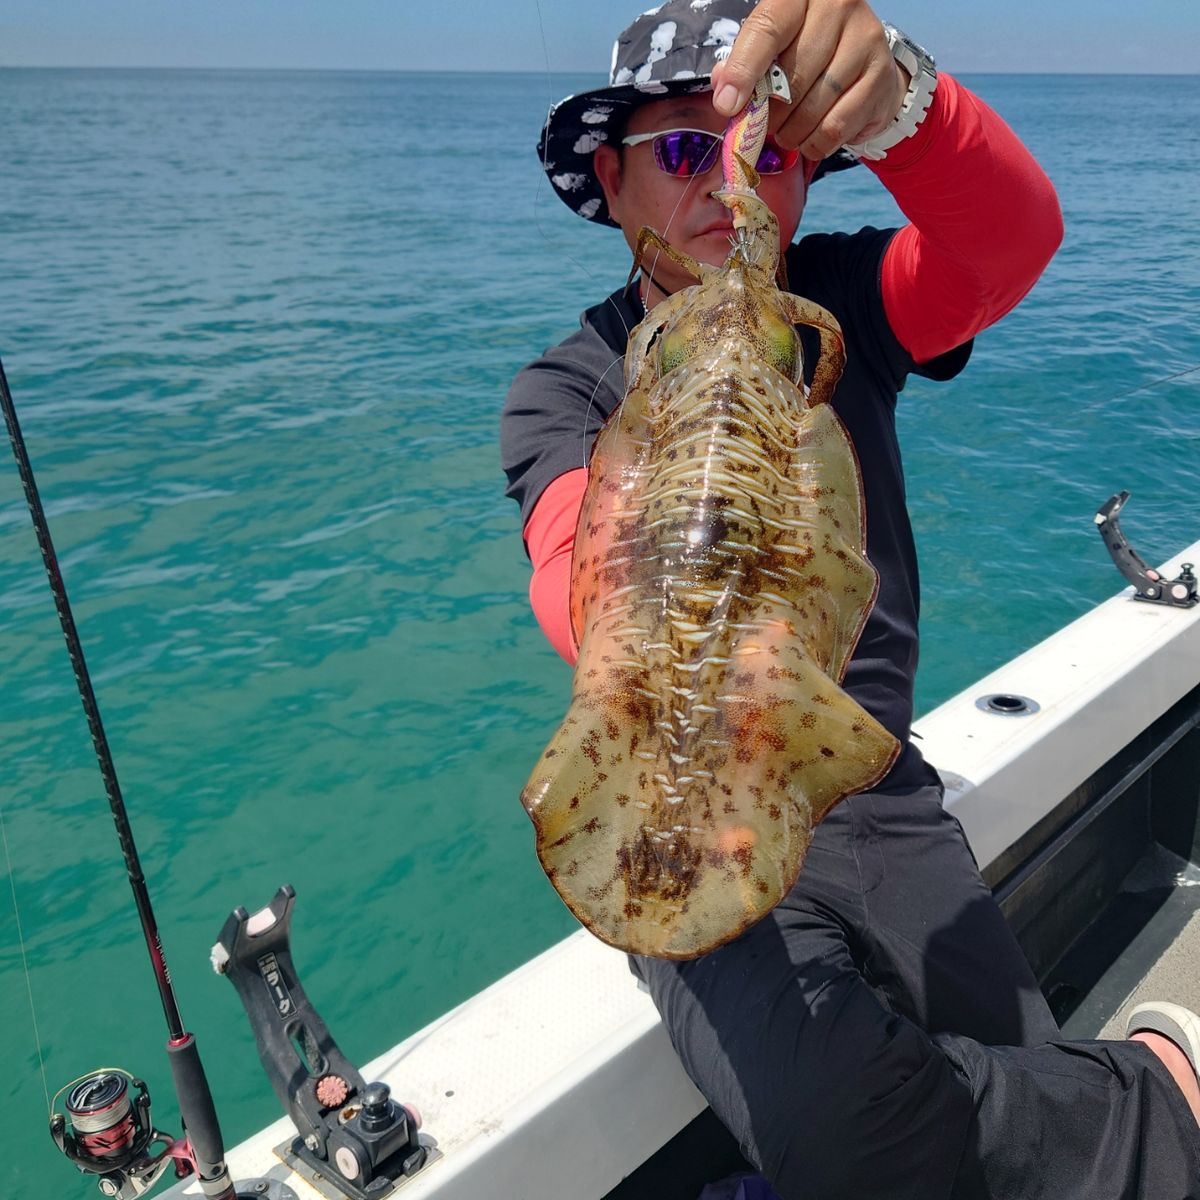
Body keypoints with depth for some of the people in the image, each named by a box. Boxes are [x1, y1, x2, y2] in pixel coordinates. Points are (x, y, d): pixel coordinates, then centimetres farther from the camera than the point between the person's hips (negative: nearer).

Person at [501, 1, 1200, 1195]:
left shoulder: (844, 308, 2)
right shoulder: (566, 390, -4)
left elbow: (1011, 235, -19)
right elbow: (575, 562, -24)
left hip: (878, 796, 3)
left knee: (1022, 1096, -13)